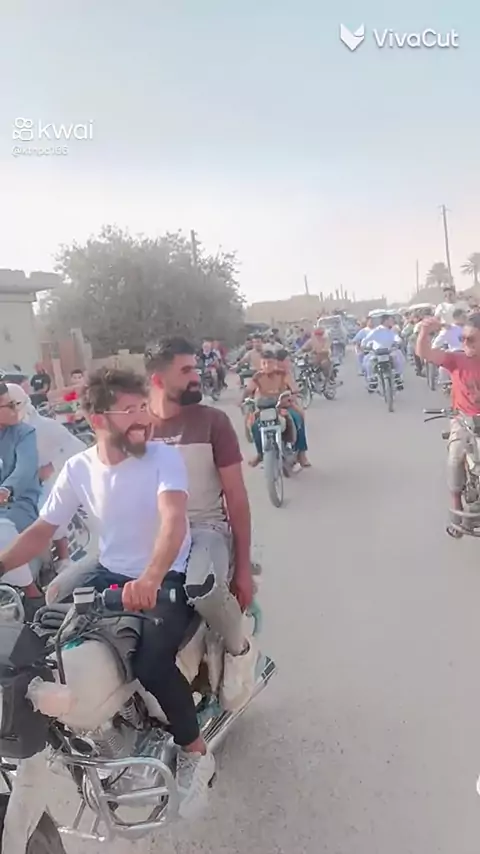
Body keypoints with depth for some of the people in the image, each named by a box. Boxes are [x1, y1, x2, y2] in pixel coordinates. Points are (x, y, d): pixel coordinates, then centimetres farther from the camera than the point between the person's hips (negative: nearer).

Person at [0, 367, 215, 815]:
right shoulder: (78, 468, -3)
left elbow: (174, 520, -33)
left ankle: (194, 751, 1)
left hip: (168, 579, -5)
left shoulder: (164, 457, -17)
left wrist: (150, 580, -50)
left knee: (151, 663, -28)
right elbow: (42, 530, 3)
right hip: (110, 575, 5)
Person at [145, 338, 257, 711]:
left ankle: (240, 651, -4)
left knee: (199, 584, -39)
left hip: (206, 528, -3)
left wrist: (244, 567, -6)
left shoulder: (212, 421, -3)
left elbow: (236, 496, -2)